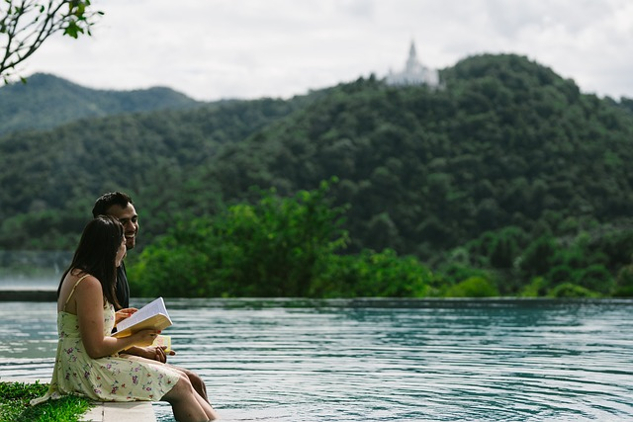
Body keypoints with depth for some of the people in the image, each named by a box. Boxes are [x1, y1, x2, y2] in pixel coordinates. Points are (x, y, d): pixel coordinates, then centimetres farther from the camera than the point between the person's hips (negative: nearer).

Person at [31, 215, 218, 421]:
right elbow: (96, 348, -21)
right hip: (88, 372, -10)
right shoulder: (89, 284, -19)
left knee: (181, 378, 6)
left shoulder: (76, 274, 13)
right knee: (180, 386, -9)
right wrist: (136, 338, -9)